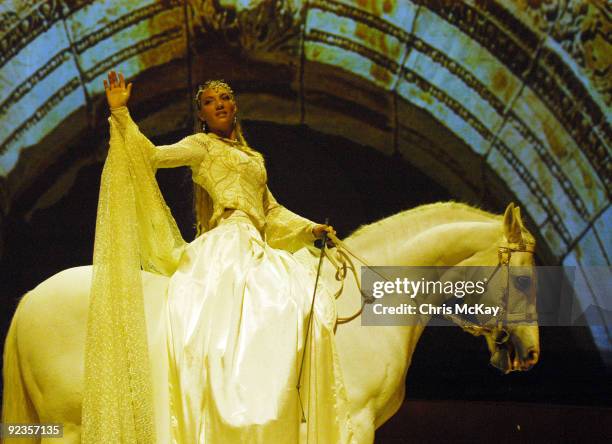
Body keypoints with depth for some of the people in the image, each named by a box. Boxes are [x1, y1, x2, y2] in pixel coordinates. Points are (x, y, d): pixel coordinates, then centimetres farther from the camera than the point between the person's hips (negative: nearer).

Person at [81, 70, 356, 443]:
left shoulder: (254, 158, 30)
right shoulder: (202, 145, 10)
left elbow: (273, 212, 30)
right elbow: (150, 157, -4)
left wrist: (312, 229, 18)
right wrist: (120, 113, -12)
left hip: (255, 248, 8)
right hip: (229, 241, -8)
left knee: (310, 300, -7)